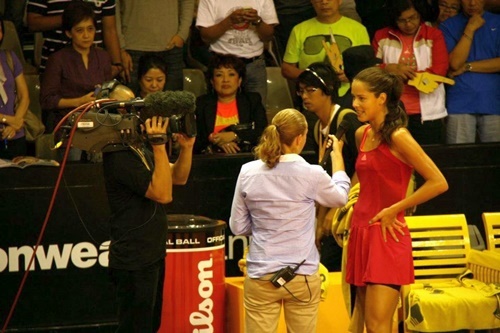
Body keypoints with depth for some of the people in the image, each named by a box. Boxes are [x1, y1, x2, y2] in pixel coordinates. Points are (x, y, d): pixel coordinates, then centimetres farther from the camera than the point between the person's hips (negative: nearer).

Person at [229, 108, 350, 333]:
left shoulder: (248, 173, -4)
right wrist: (337, 154, 26)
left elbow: (237, 227, 4)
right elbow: (340, 197, 14)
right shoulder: (311, 175, -9)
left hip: (261, 275, 1)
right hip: (303, 275, -1)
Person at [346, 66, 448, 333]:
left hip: (387, 236, -8)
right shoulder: (362, 135, 10)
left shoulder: (398, 137, -13)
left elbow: (439, 183, -18)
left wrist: (393, 210, -14)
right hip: (361, 231, 8)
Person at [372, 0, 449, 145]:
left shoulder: (434, 35, 4)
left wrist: (403, 74, -8)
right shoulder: (382, 37, 9)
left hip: (427, 115, -1)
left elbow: (438, 72, -5)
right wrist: (390, 69, -15)